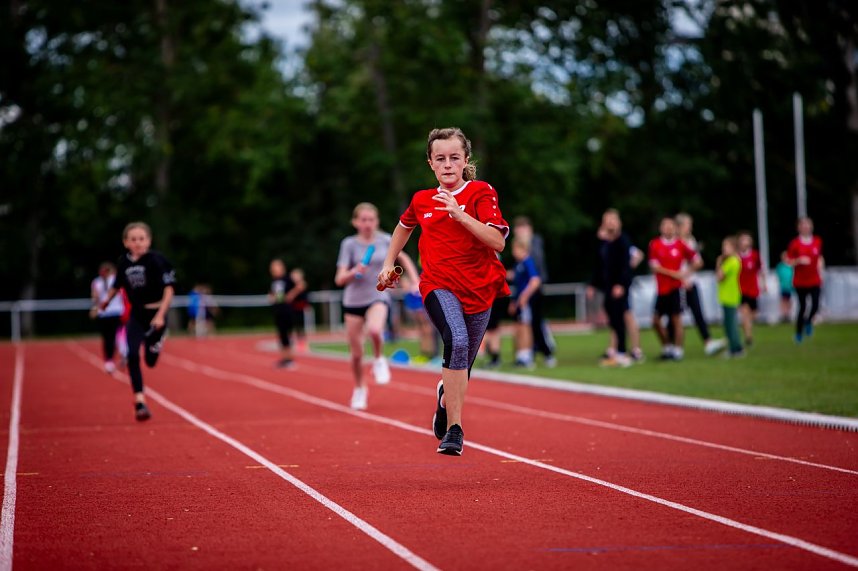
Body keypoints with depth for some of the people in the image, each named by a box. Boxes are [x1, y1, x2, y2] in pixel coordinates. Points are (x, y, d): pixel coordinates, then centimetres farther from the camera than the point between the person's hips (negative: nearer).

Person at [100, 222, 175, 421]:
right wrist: (107, 300, 32)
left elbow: (169, 288, -17)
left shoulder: (156, 260, -15)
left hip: (155, 313, -3)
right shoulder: (124, 262, -1)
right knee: (132, 356, -14)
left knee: (151, 361, 6)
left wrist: (160, 315, -25)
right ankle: (139, 401, -11)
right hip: (136, 315, 3)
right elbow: (118, 284, 19)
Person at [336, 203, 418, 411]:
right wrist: (354, 272, -31)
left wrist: (415, 281, 8)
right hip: (353, 301, 1)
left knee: (374, 330, -34)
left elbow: (403, 258, 20)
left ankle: (379, 360, -3)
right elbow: (339, 279, -10)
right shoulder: (349, 244, -6)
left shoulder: (385, 240, 0)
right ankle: (359, 389, 33)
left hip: (378, 297, -1)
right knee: (356, 353, 5)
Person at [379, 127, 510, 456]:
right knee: (457, 341, -30)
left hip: (478, 290, 1)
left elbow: (498, 242, -18)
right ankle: (454, 429, -30)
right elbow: (404, 226, 30)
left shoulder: (481, 193, -4)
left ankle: (445, 397, 49)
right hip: (439, 285, -1)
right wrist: (388, 264, 25)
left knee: (462, 366, 11)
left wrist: (460, 214, -25)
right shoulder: (421, 200, 6)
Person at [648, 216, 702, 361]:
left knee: (676, 319, -3)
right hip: (662, 288, 2)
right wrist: (674, 273, -10)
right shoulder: (655, 244, 1)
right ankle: (667, 347, 20)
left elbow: (697, 262, 10)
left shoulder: (680, 245, 2)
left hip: (676, 288, -2)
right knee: (656, 320, 3)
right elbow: (654, 266, -6)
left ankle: (677, 350, 5)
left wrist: (686, 272, -2)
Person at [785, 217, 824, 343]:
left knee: (815, 305, -12)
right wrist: (799, 260, -21)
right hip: (800, 282, -2)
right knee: (802, 307, -1)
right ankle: (799, 333, 18)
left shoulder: (817, 241, 3)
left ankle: (808, 321, 22)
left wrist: (820, 273, 11)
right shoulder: (795, 243, -7)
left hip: (815, 281, 2)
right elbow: (788, 261, -3)